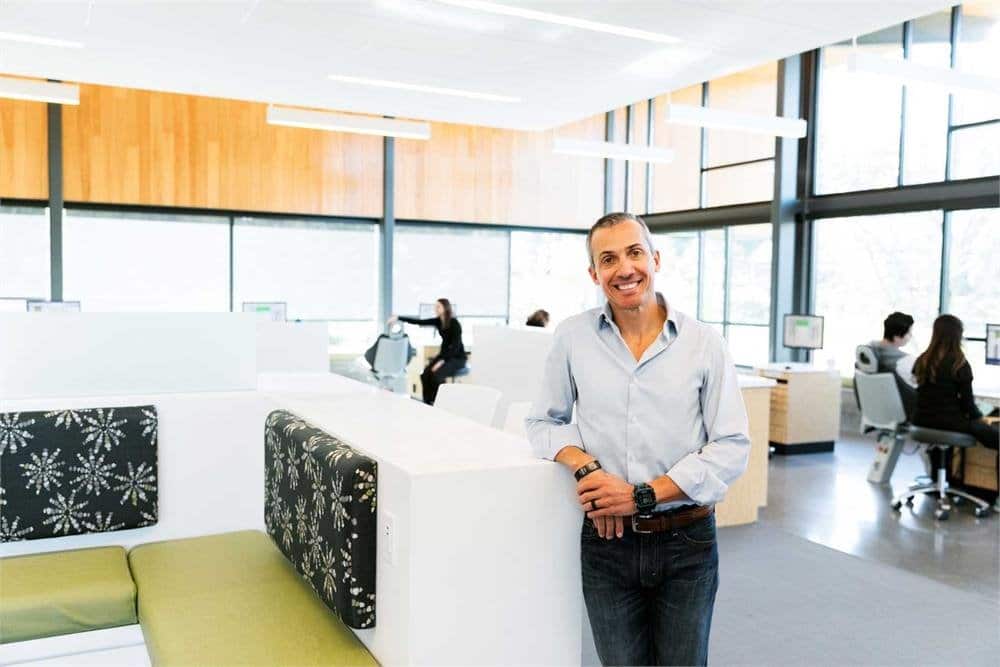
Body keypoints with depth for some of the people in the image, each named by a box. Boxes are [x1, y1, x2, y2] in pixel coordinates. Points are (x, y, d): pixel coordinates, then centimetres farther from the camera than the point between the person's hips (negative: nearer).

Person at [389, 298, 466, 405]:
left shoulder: (454, 323, -19)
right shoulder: (438, 321, 1)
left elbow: (455, 346, -23)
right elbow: (419, 322, -2)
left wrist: (443, 361, -29)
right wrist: (398, 318, -9)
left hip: (457, 357, -7)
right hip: (444, 354, 7)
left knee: (437, 374, -30)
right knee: (425, 375, -18)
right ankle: (427, 404, -8)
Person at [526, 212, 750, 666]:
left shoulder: (703, 342, -5)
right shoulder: (573, 336, -2)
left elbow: (732, 448, -6)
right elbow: (543, 421, 7)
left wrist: (643, 495, -15)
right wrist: (585, 469, -13)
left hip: (687, 544, 0)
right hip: (606, 541, 1)